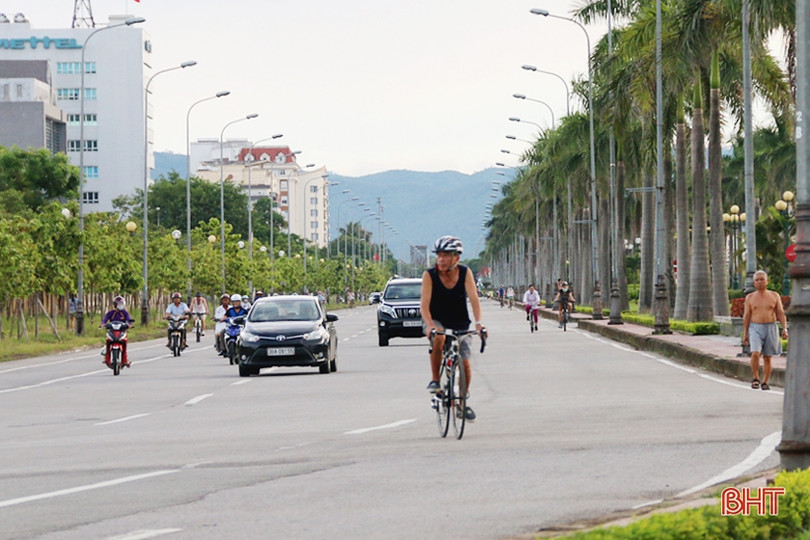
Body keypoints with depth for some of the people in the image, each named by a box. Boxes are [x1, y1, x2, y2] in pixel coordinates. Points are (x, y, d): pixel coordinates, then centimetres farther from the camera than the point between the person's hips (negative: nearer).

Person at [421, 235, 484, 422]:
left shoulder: (465, 273, -12)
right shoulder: (430, 275, -16)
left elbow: (473, 299, -20)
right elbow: (425, 304, -24)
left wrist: (478, 323, -36)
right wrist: (430, 325, -42)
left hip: (460, 325, 2)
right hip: (436, 322, -2)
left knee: (465, 363, -10)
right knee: (438, 338, -37)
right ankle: (434, 380, -21)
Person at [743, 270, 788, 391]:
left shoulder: (774, 296, 5)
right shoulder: (750, 297, 5)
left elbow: (781, 313, 4)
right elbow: (746, 316, 6)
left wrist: (784, 328, -9)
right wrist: (745, 334, 1)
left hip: (770, 328, 1)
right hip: (755, 328, -1)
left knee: (767, 358, 4)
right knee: (755, 353, -20)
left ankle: (765, 382, 12)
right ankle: (755, 379, -6)